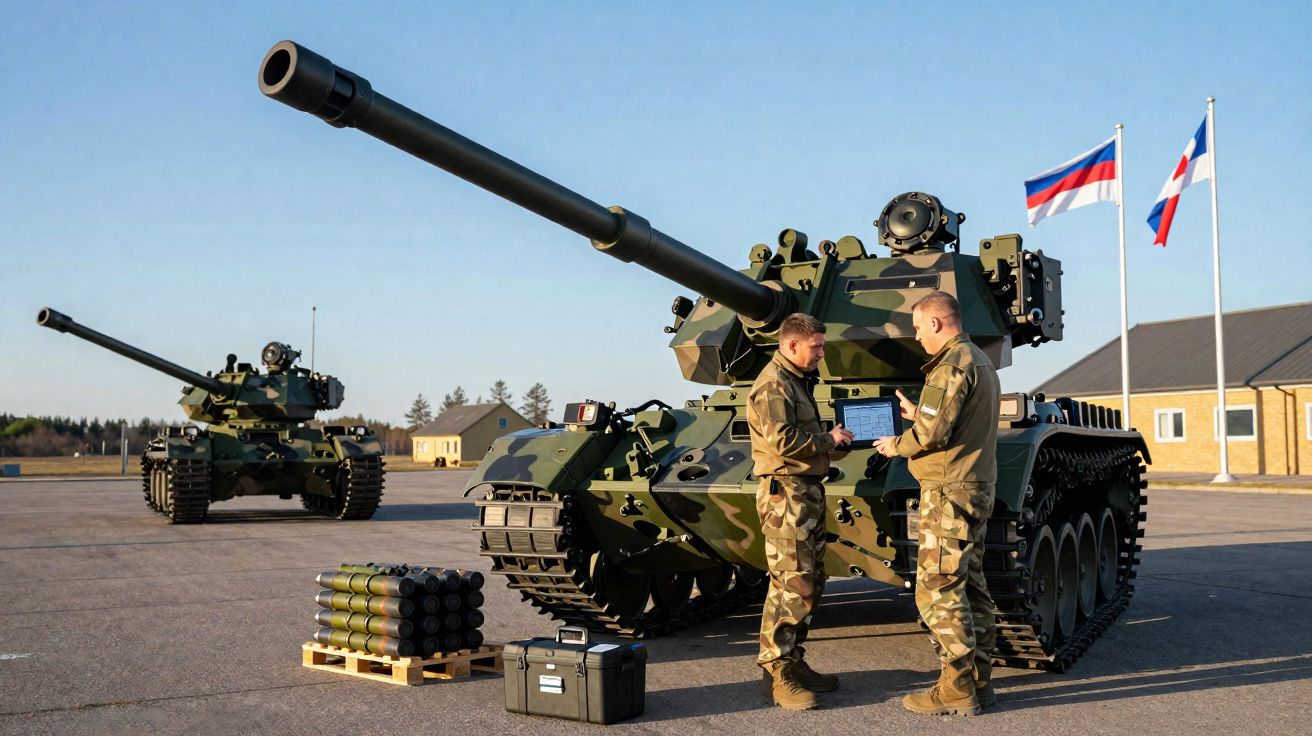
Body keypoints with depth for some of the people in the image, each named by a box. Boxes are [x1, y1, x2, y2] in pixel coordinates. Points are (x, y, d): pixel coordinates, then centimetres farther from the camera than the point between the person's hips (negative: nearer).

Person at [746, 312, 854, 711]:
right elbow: (782, 440, -23)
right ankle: (776, 672, -5)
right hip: (785, 493, -11)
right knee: (791, 585, -10)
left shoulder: (798, 380, 21)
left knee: (811, 583, 13)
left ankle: (794, 662, 21)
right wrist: (828, 440, -11)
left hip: (808, 492, 11)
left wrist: (831, 438, 9)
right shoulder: (773, 384, -12)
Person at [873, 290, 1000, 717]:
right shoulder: (980, 361, 17)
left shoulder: (952, 365, -15)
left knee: (939, 590, -7)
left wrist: (897, 445, -4)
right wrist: (919, 414, 26)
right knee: (971, 587, 13)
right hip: (978, 486, 11)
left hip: (949, 489, -11)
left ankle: (957, 691, -5)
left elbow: (934, 434, -20)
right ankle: (977, 681, 18)